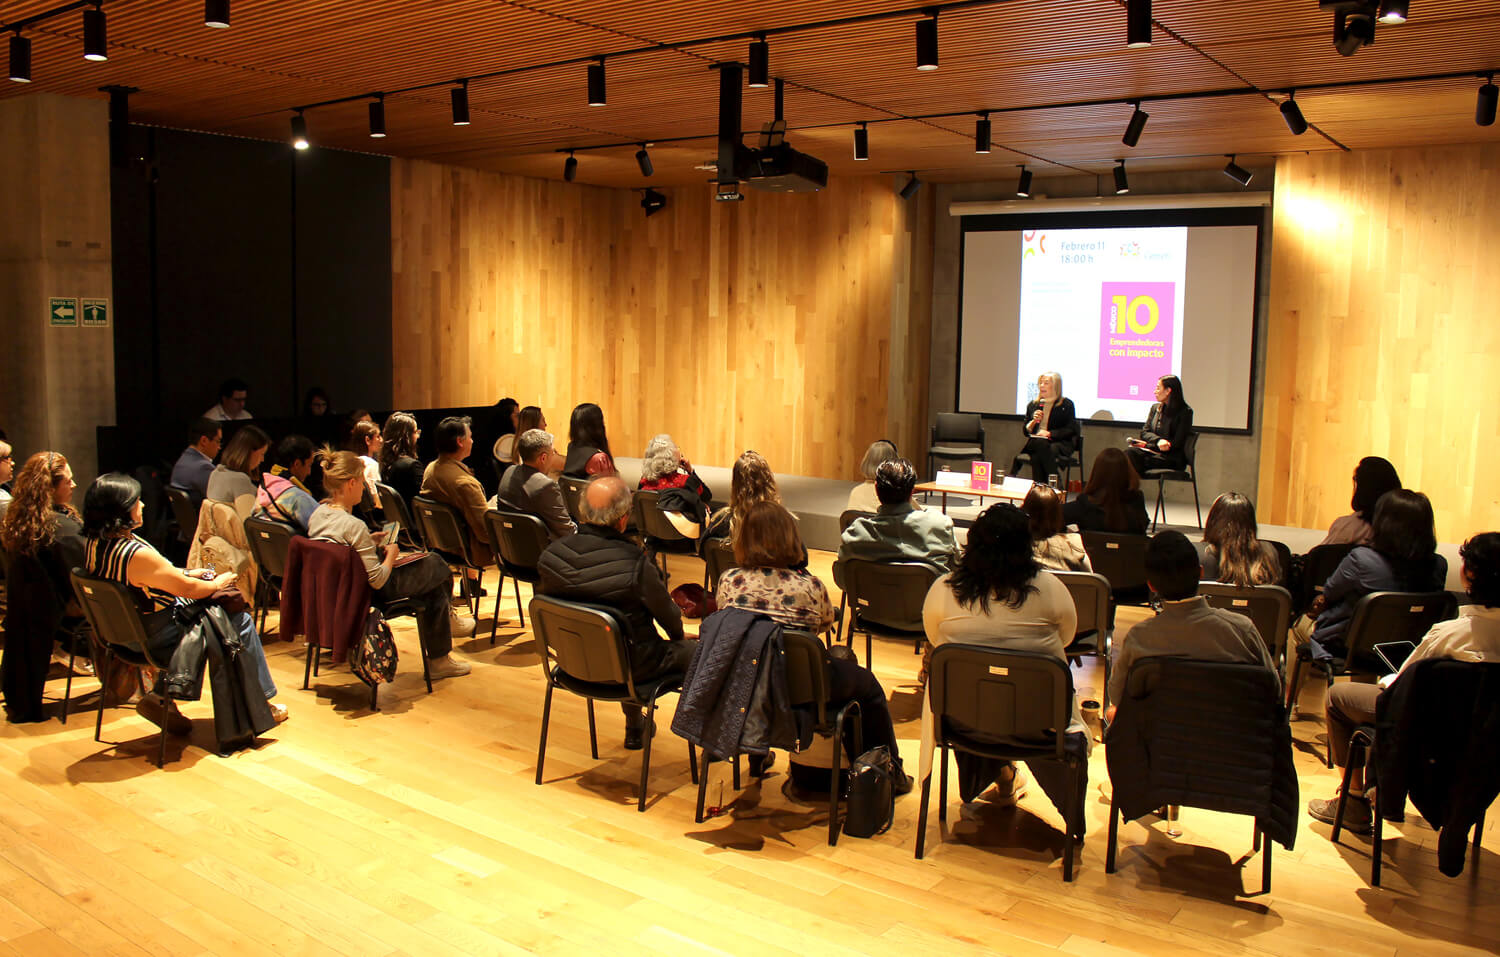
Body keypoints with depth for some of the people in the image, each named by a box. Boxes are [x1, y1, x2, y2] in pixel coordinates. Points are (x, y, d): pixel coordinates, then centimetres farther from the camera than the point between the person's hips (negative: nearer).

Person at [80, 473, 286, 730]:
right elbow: (188, 589, -20)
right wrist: (217, 584, 0)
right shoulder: (136, 555, -30)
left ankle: (161, 696, 20)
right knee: (240, 621, 4)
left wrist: (186, 573, 13)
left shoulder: (96, 542, -3)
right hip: (157, 638, -9)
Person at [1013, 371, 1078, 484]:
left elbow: (1070, 430, -2)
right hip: (1035, 443, 3)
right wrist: (1033, 421, -5)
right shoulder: (1033, 405, 19)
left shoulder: (1066, 404, 5)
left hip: (1060, 443, -3)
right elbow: (1025, 431, 16)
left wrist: (1049, 433, -14)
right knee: (1041, 445, -34)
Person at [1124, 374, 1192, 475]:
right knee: (1130, 452, -26)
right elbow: (1144, 432, 10)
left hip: (1173, 458, -5)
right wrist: (1158, 441, -14)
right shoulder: (1155, 407, 16)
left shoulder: (1185, 411, -5)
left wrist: (1147, 444, -13)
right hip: (1153, 451, 5)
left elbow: (1177, 443, -10)